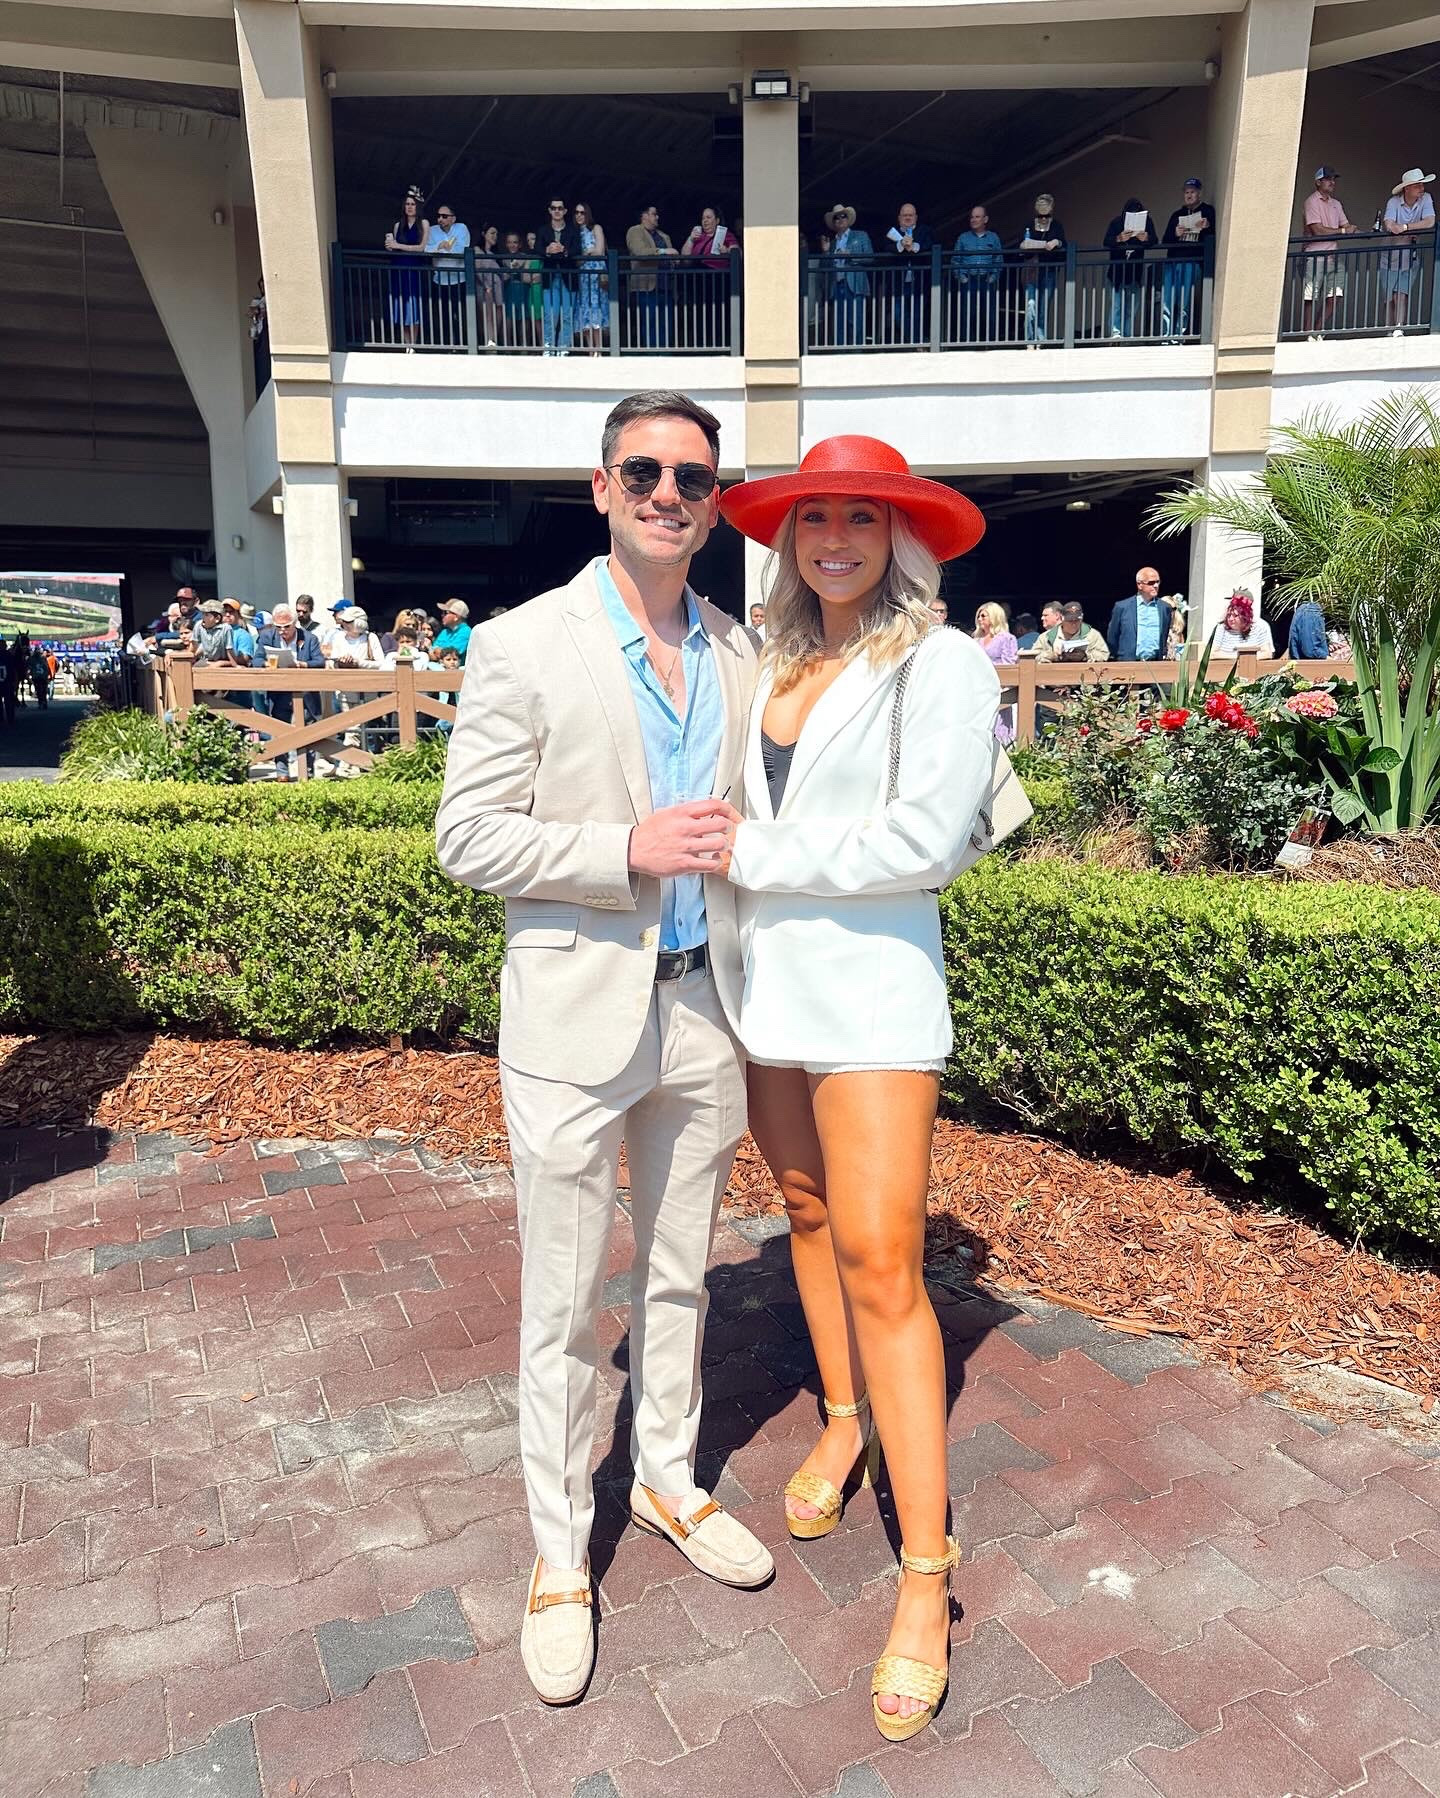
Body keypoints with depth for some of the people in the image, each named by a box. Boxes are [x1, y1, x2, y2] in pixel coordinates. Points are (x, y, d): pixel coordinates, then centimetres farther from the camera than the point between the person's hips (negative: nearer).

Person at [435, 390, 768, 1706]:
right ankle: (561, 1555, 29)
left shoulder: (740, 656, 7)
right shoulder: (523, 646, -8)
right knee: (565, 1305, 8)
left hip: (702, 1005, 5)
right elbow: (469, 839, -11)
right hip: (576, 1015, -4)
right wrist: (630, 847, -21)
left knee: (680, 1275, 19)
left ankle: (669, 1480, 42)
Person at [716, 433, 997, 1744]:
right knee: (808, 1215, 18)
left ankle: (926, 1577, 7)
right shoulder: (773, 668, 10)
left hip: (870, 991, -6)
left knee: (881, 1266, -6)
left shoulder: (943, 667, -7)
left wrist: (757, 853, -11)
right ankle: (844, 1420, 41)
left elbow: (922, 840, -16)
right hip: (764, 979, 6)